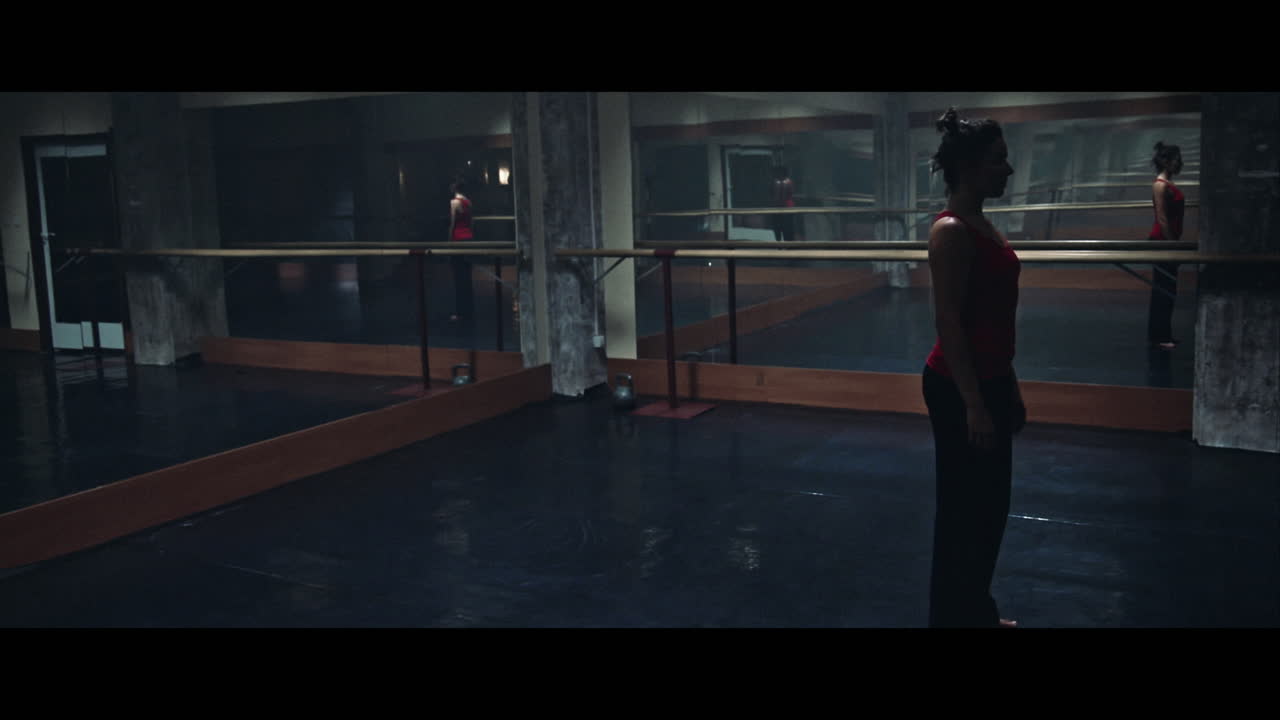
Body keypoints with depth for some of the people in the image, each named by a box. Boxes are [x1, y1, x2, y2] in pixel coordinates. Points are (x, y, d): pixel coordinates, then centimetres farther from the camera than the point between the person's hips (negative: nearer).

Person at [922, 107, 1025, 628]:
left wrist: (1009, 390, 20)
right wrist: (974, 404, -22)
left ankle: (978, 611, 33)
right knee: (963, 510, 3)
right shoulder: (952, 231, -18)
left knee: (990, 505, 18)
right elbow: (948, 323, -21)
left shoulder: (979, 224, 11)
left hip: (990, 381, 10)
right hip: (960, 388, -10)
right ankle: (954, 616, 17)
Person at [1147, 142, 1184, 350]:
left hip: (1169, 243, 10)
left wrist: (1175, 242, 19)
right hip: (1162, 242, -10)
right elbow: (1162, 218, -20)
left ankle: (1163, 335, 20)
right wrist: (1172, 243, -20)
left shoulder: (1168, 184, 14)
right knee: (1163, 291, -4)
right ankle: (1157, 336, 2)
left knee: (1167, 290, 13)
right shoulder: (1161, 185, -15)